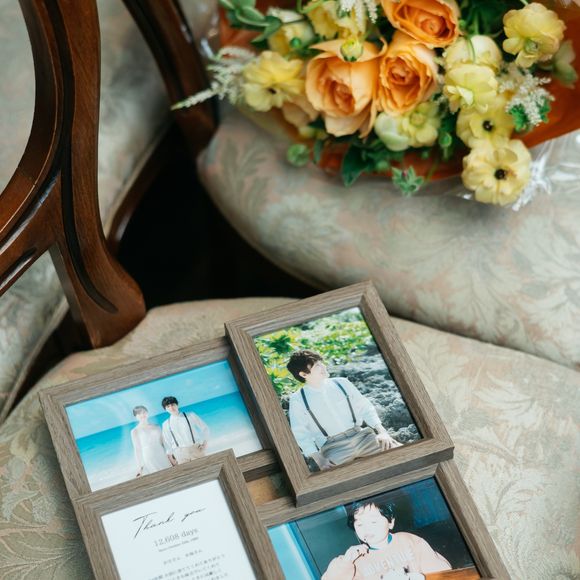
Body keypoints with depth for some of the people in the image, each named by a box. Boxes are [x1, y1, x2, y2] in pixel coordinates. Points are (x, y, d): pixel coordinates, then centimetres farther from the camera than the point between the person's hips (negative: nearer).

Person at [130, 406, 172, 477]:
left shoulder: (156, 427, 11)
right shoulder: (135, 431, 1)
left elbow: (163, 444, 14)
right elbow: (137, 450, -1)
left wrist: (170, 457, 10)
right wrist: (139, 467, -6)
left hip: (163, 457, 4)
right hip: (149, 460, -4)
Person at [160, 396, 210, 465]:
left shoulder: (190, 416, 7)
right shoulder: (166, 425, 9)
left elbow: (205, 428, 11)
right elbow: (167, 443, 10)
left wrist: (205, 443, -1)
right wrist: (171, 458, 3)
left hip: (196, 449, 0)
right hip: (180, 453, 0)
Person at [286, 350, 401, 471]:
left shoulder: (342, 383, 10)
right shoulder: (298, 400, 3)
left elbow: (365, 408, 13)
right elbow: (301, 434, 1)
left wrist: (381, 432, -3)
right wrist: (319, 459, -13)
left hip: (361, 435, 3)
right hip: (333, 447, -3)